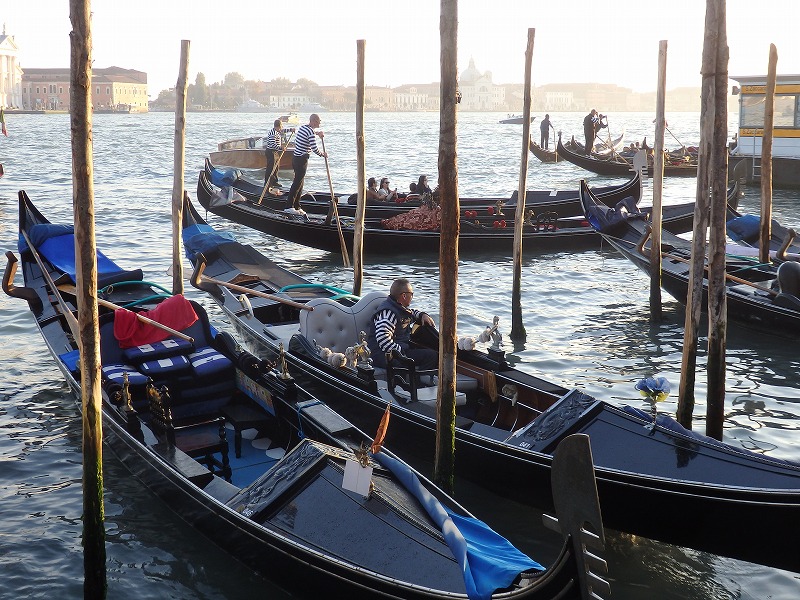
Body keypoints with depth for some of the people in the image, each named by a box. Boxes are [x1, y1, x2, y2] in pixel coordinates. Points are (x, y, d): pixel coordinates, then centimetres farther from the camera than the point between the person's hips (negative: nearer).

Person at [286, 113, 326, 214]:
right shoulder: (310, 132, -17)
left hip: (296, 158, 10)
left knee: (299, 183, 13)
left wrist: (317, 133, 33)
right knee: (297, 183, -8)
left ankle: (297, 207, 17)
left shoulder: (302, 128, 12)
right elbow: (314, 149, -21)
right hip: (302, 160, -10)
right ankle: (289, 207, -8)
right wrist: (323, 154, -5)